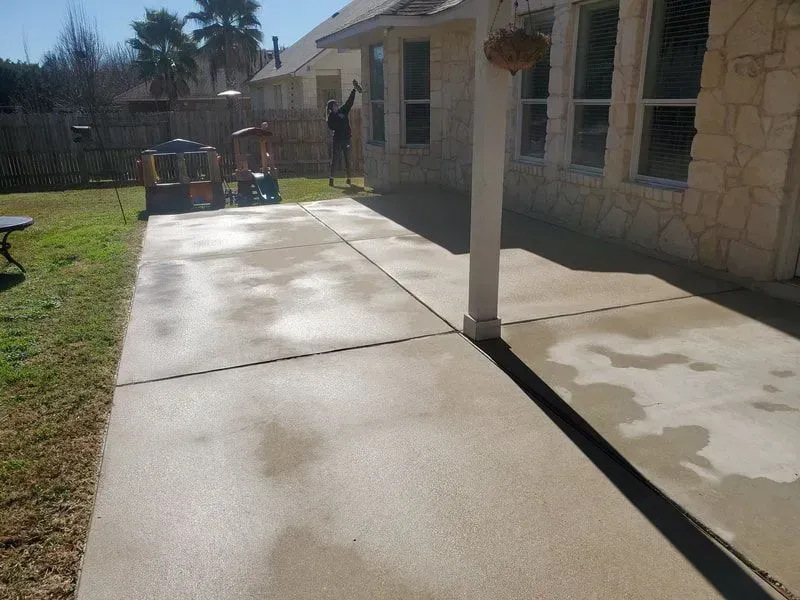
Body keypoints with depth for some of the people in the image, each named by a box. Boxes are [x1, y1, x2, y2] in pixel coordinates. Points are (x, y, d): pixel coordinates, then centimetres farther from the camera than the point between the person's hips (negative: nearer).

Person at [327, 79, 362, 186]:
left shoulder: (343, 111, 11)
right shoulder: (331, 117, -4)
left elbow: (349, 101, 11)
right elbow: (331, 127, -16)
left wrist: (354, 90, 8)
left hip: (346, 138, 5)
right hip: (338, 140, -5)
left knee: (347, 159, 7)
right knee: (334, 159, -1)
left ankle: (349, 179, 13)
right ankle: (331, 178, 3)